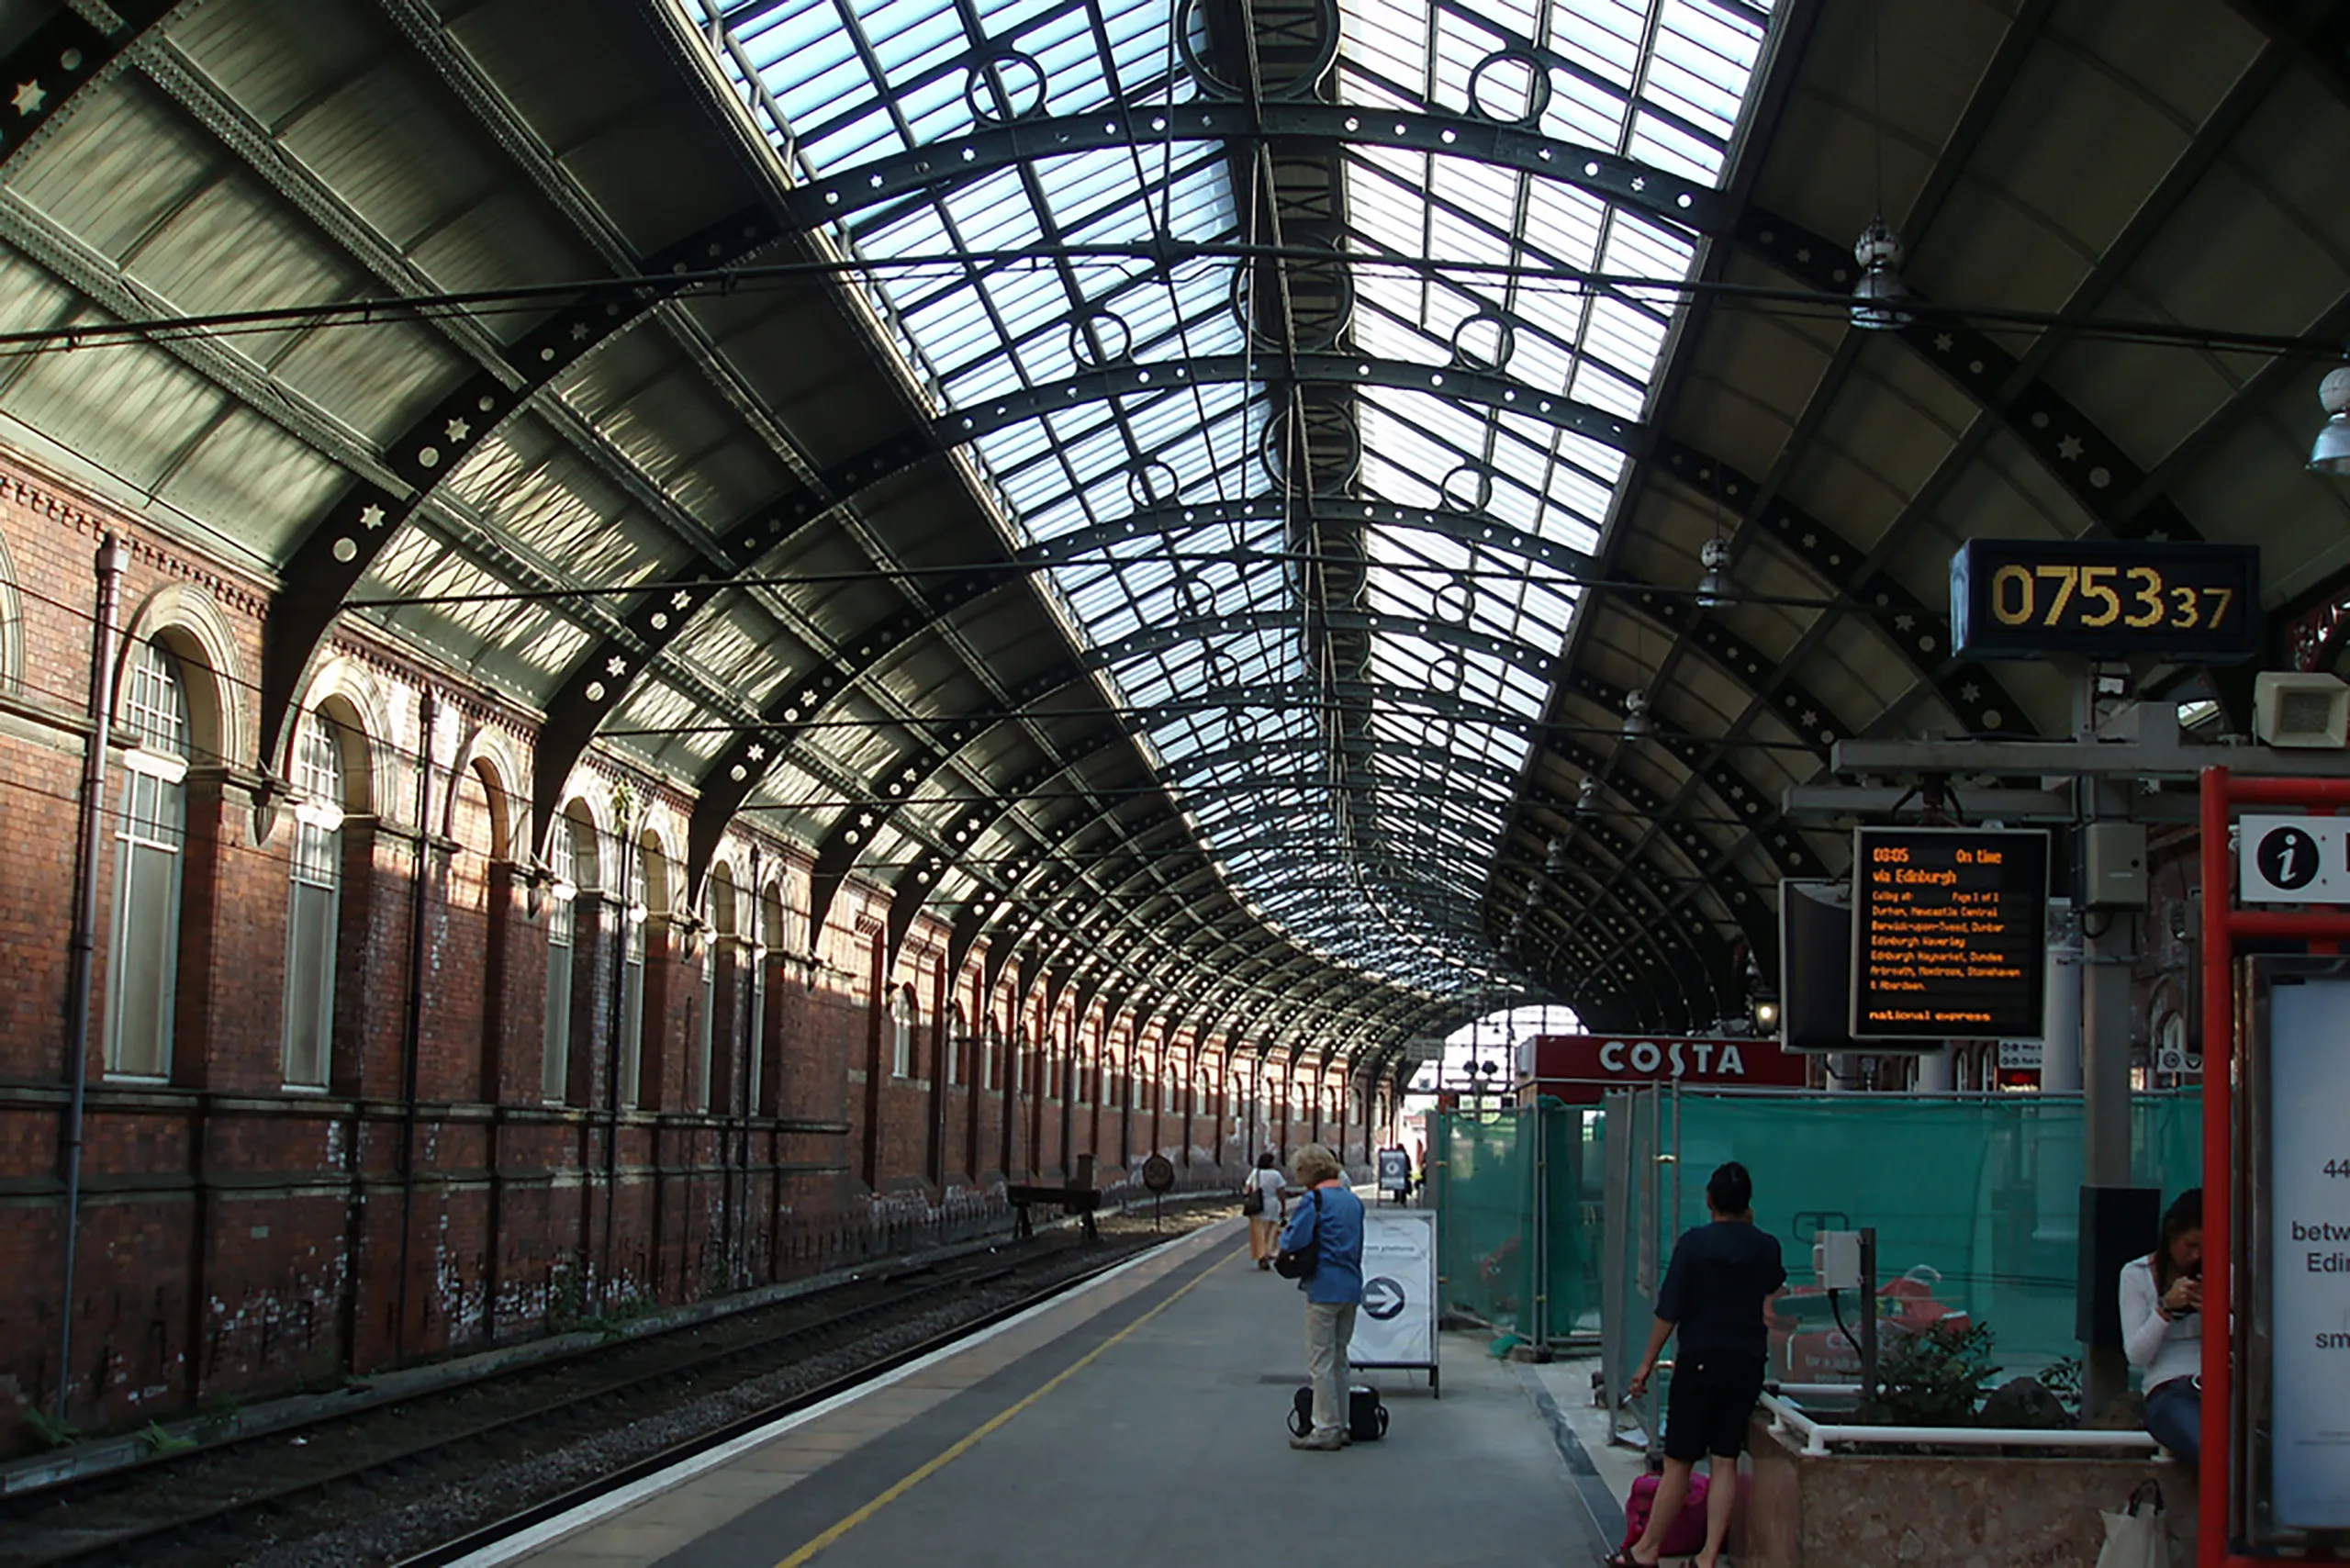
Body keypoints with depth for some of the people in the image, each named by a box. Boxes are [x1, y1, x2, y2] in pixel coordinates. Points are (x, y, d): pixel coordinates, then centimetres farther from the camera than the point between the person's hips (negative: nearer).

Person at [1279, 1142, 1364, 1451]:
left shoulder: (1314, 1200, -11)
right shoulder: (1353, 1200, 13)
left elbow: (1294, 1242, -18)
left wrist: (1285, 1233, 2)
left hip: (1324, 1288, -8)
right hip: (1351, 1287, 8)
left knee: (1320, 1360, -3)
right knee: (1339, 1358, 16)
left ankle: (1326, 1430, -3)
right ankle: (1340, 1425, 20)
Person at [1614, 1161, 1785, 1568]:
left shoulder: (1695, 1243, -10)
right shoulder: (1766, 1247, 1)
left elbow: (1669, 1310, -10)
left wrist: (1648, 1364, -2)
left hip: (1700, 1361, -3)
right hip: (1748, 1365, 3)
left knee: (1679, 1461, 3)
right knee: (1725, 1460, 6)